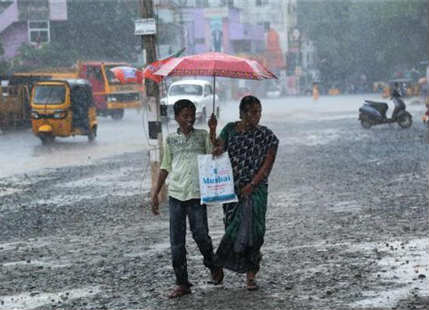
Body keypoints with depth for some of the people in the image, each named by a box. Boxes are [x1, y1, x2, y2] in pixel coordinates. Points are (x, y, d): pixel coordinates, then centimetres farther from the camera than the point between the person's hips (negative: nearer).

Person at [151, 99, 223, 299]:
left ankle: (214, 267, 23)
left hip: (197, 194, -2)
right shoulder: (171, 140, 10)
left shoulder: (203, 135, 5)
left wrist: (213, 131, -15)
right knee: (176, 241, 1)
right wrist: (155, 194, 10)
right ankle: (182, 284, 8)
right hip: (175, 194, 2)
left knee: (200, 235, -5)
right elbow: (165, 168, 13)